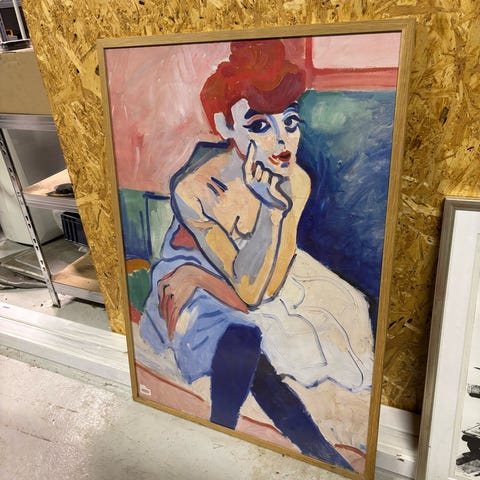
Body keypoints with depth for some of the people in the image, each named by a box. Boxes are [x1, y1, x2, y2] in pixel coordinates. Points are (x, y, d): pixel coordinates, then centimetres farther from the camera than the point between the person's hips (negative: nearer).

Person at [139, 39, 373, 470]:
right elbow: (248, 294, -29)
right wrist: (270, 207, -38)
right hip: (194, 276, -4)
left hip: (256, 274, 5)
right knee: (242, 339, -32)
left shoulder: (297, 181, -18)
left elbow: (268, 285, -16)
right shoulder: (195, 187, -31)